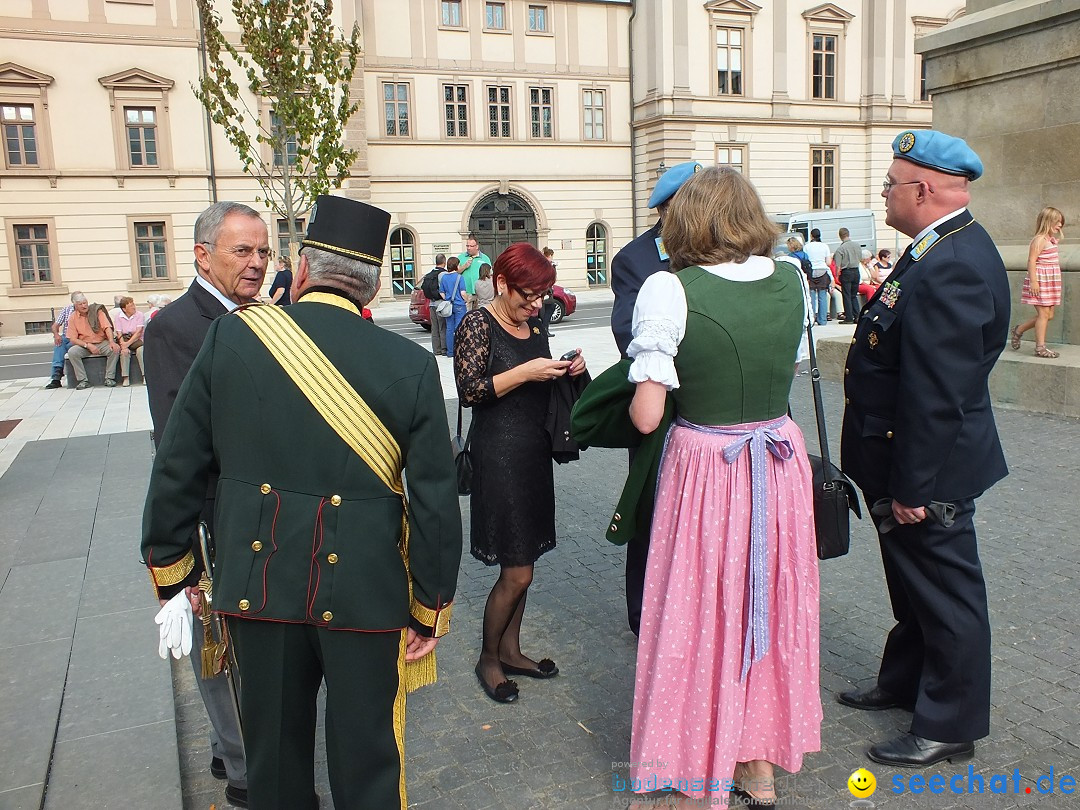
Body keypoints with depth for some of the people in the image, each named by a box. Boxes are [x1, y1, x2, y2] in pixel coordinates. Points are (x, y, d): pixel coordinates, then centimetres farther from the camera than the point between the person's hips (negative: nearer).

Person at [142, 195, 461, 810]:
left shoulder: (231, 336, -6)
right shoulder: (412, 365, -9)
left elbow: (178, 469, 0)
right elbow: (436, 504, -7)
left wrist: (170, 569, 13)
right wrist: (432, 611, 5)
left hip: (258, 586, 2)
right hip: (364, 592, -1)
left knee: (276, 760, 22)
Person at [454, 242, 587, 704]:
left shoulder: (533, 324, 11)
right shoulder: (478, 324, -10)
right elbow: (469, 390, -18)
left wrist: (568, 369, 2)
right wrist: (525, 372, -23)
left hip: (535, 453, 7)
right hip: (499, 455, -7)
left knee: (521, 562, 15)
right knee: (517, 574, -3)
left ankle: (511, 650, 31)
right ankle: (488, 659, 19)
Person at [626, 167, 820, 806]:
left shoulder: (670, 290, -16)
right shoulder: (792, 281, -1)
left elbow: (646, 417, -18)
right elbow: (790, 375, 12)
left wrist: (647, 389, 1)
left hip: (705, 465, -5)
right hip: (781, 459, 5)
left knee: (702, 613, 11)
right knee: (769, 605, 19)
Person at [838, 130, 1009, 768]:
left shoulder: (950, 268, -27)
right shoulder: (950, 249, 6)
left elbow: (938, 396, -28)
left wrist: (911, 487, -24)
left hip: (930, 468, -10)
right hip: (908, 460, 10)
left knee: (945, 593, 7)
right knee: (915, 583, 25)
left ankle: (952, 725, 25)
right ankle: (907, 682, 45)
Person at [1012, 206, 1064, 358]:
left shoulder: (1052, 240, 17)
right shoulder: (1039, 240, -12)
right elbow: (1031, 261, -18)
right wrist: (1033, 281, -24)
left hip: (1050, 282, 9)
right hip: (1041, 282, -9)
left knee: (1049, 315, 9)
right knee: (1043, 314, -9)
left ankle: (1019, 330, 23)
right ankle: (1040, 347, -5)